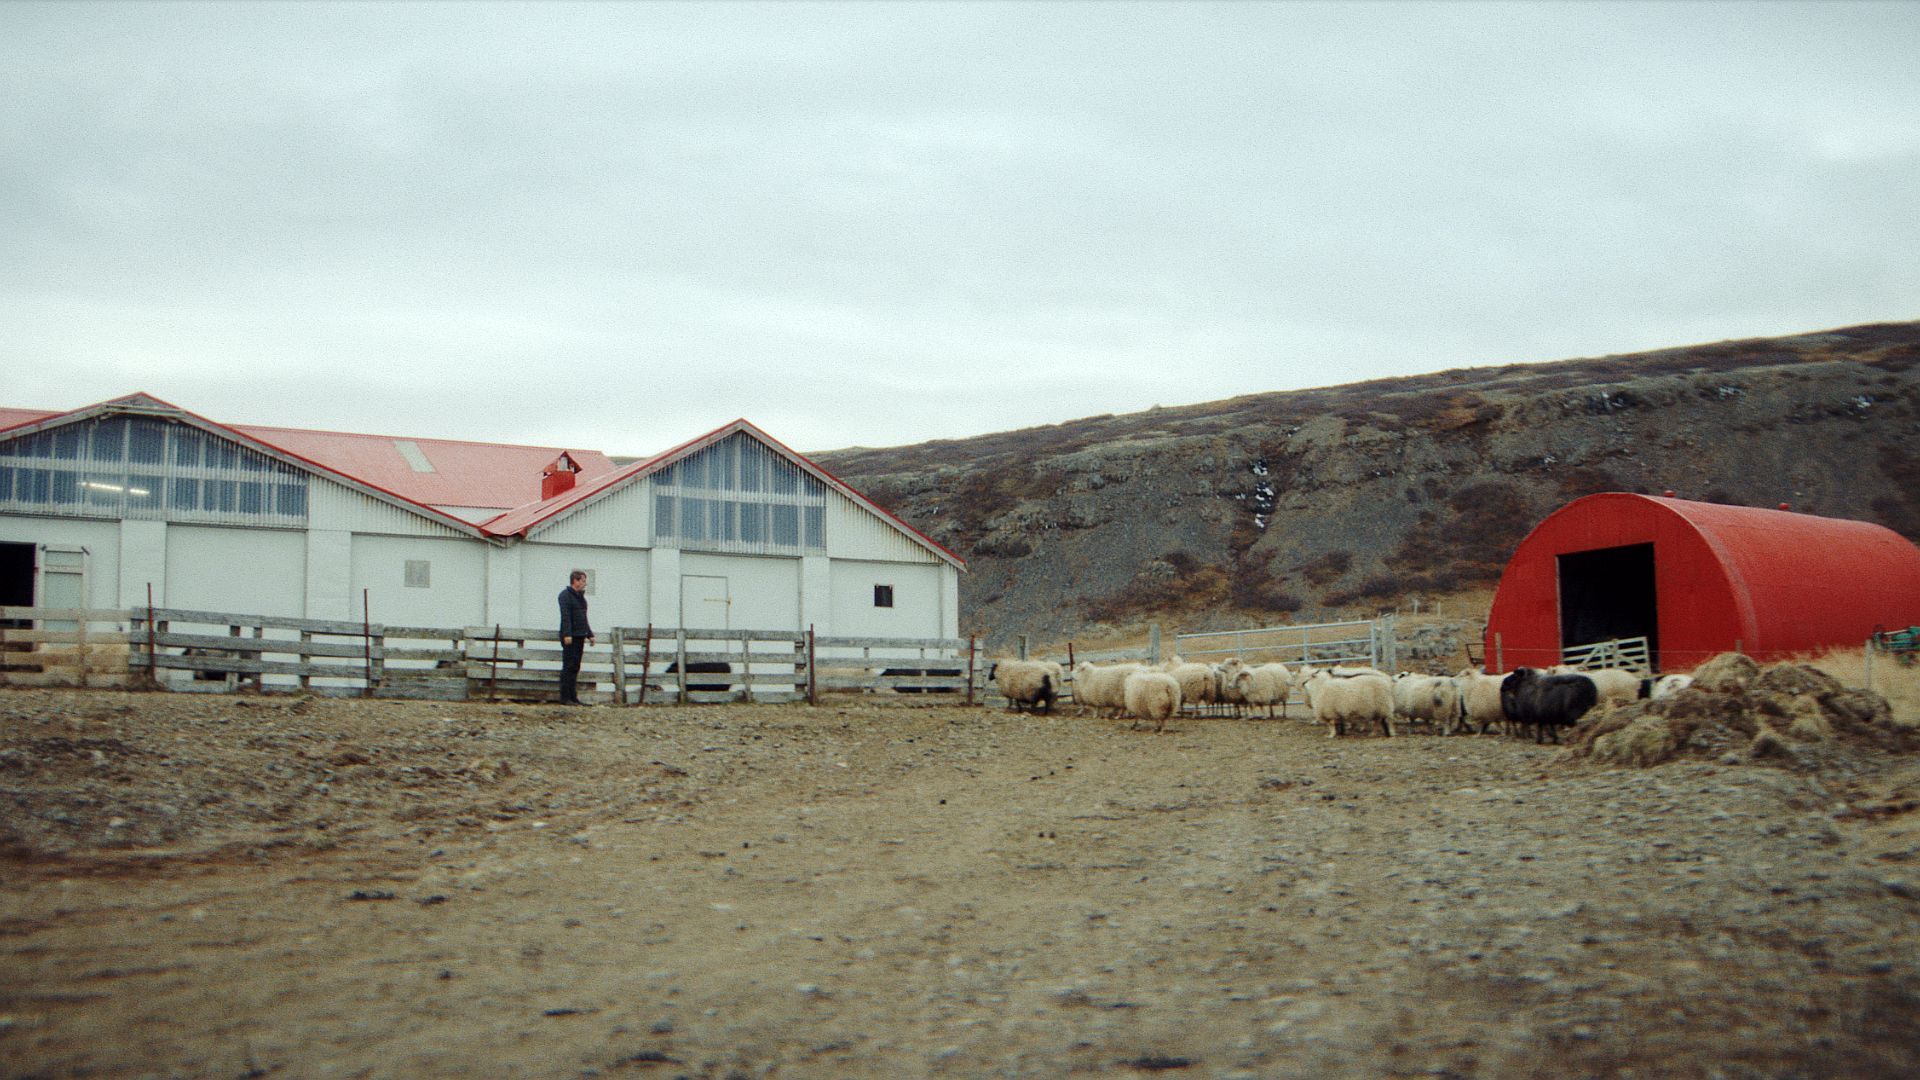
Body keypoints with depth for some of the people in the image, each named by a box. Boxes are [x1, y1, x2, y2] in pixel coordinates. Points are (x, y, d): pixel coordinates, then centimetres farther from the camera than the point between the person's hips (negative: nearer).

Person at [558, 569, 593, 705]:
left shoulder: (580, 596, 20)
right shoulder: (565, 595, -8)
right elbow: (565, 616, -17)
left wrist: (590, 634, 22)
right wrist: (567, 634, -25)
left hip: (580, 637, 9)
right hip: (570, 637, -9)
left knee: (575, 668, 9)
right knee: (568, 667, -8)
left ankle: (573, 696, 12)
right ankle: (565, 697, -7)